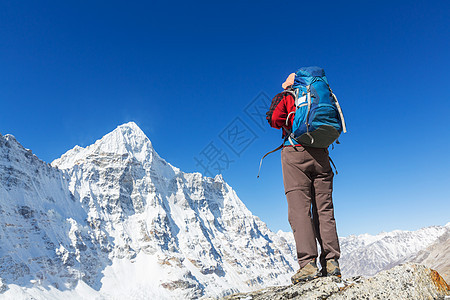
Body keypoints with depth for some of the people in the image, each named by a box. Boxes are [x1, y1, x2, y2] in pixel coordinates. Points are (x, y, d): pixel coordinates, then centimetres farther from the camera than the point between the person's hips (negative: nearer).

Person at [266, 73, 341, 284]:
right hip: (321, 154, 4)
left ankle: (308, 263, -18)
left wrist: (288, 126, 15)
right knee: (324, 209, 3)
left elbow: (275, 118, -3)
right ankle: (331, 262, -1)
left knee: (299, 209, -10)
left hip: (295, 153, -4)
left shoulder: (285, 97, 14)